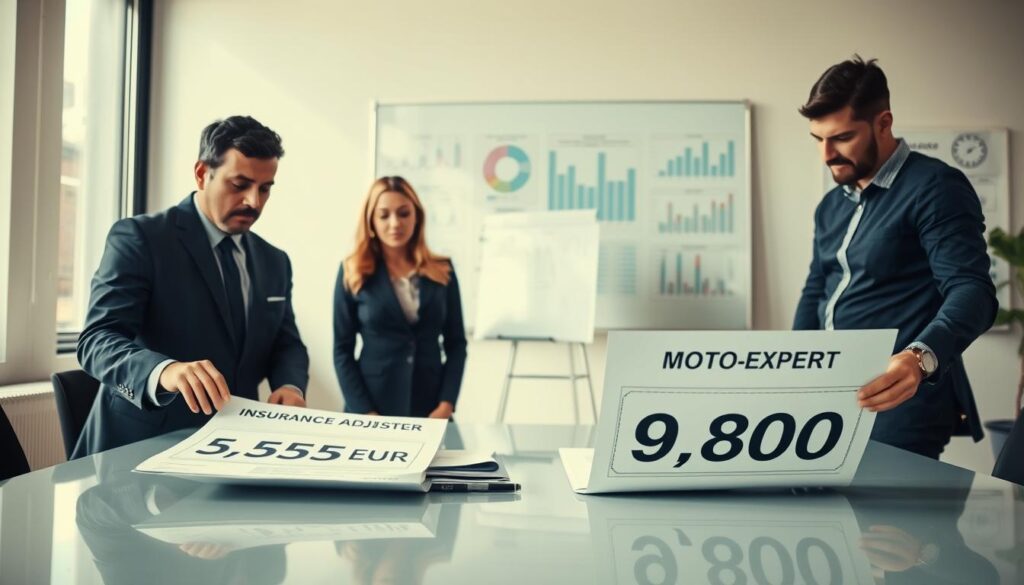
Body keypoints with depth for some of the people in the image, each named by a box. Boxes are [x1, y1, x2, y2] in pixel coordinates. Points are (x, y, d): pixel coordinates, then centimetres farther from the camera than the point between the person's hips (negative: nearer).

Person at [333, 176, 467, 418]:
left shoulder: (442, 271, 3)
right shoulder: (353, 273, -2)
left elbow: (456, 343, 4)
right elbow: (343, 350, -2)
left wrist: (446, 405, -7)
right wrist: (366, 413, -11)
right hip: (372, 409, -1)